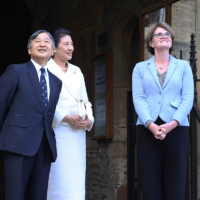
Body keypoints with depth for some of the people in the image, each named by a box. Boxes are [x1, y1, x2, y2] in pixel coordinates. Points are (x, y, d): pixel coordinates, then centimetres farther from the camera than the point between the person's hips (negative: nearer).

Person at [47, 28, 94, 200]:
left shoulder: (76, 71, 19)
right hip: (57, 131, -6)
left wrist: (89, 119, -1)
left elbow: (85, 100, 18)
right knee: (59, 181, -8)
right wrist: (66, 118, -18)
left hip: (78, 133, 6)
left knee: (76, 180, 6)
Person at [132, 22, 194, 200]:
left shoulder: (183, 67, 13)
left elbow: (188, 98, 2)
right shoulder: (140, 68, 13)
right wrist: (150, 124, -16)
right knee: (151, 185, -1)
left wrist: (172, 124, -14)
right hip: (147, 129, 0)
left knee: (175, 185, -2)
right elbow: (138, 99, 1)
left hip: (176, 129, 0)